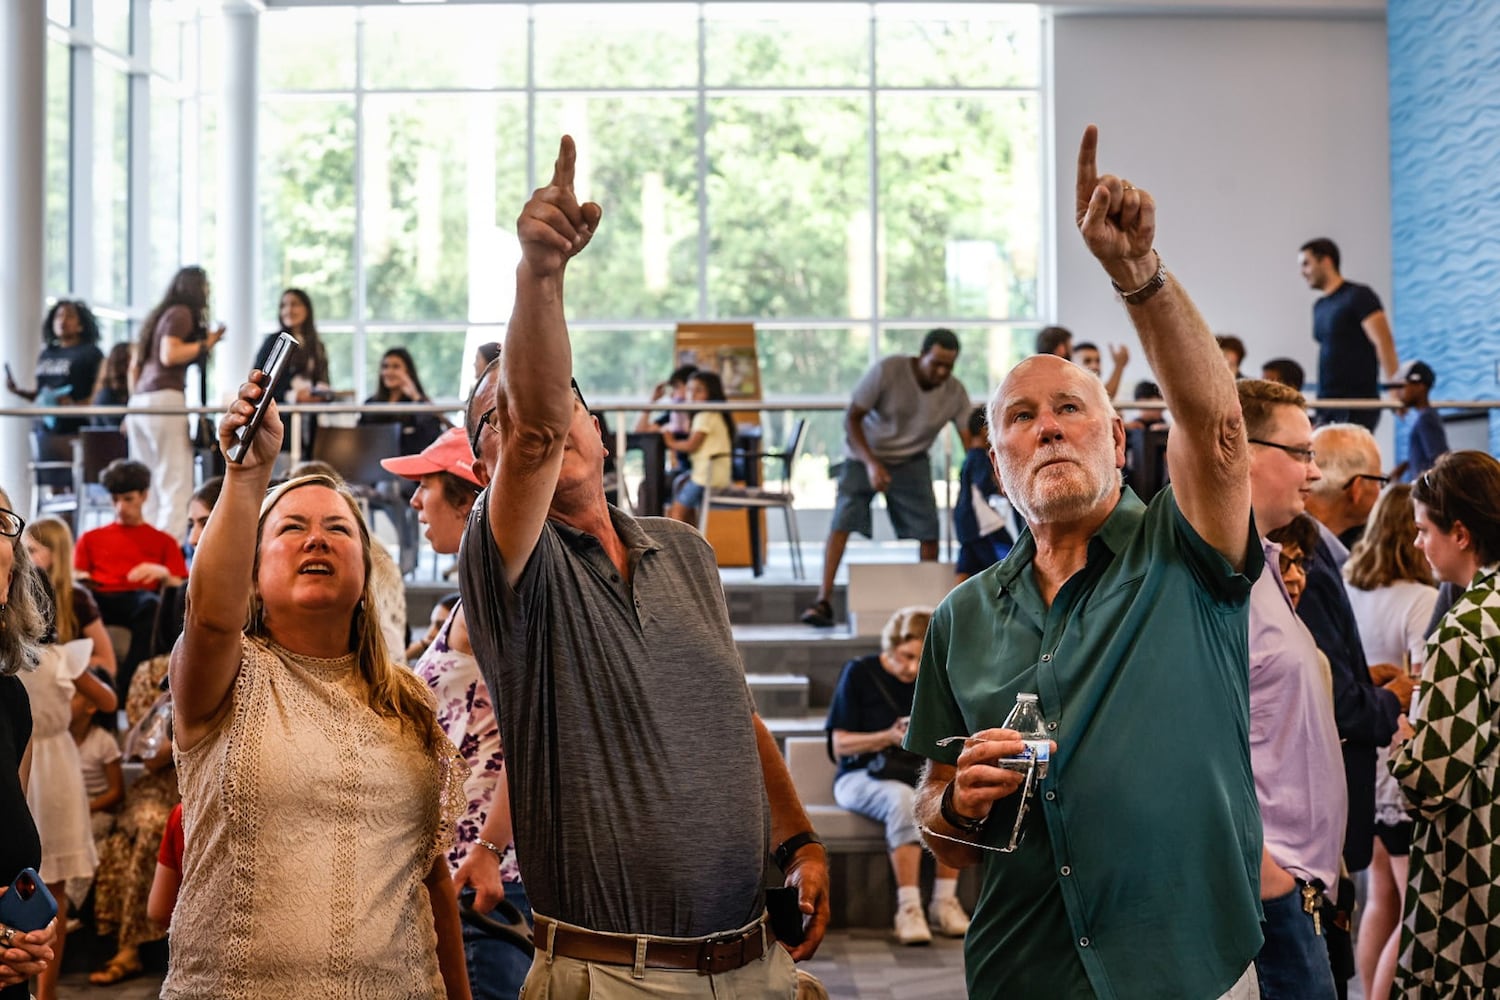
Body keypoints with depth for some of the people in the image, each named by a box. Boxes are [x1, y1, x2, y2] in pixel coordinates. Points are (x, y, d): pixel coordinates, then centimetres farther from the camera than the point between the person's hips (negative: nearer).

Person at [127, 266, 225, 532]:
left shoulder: (157, 315, 23)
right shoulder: (182, 313, -1)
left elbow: (134, 365, 23)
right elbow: (169, 355, -13)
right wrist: (206, 344, -5)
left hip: (140, 401, 9)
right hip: (166, 398, -9)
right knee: (176, 484, -11)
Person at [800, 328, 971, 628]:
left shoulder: (955, 393, -13)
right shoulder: (887, 370, -23)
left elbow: (971, 443, -14)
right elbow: (851, 418, -18)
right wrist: (871, 463, -27)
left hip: (911, 460, 3)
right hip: (864, 455, -3)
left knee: (928, 530, -10)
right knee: (842, 520, -18)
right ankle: (823, 601, -19)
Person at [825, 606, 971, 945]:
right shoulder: (859, 673, -2)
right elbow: (840, 745, -4)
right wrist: (889, 737, -19)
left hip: (918, 774, 4)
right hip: (861, 777, -4)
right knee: (904, 799, -38)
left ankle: (944, 901, -22)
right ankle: (908, 907, -35)